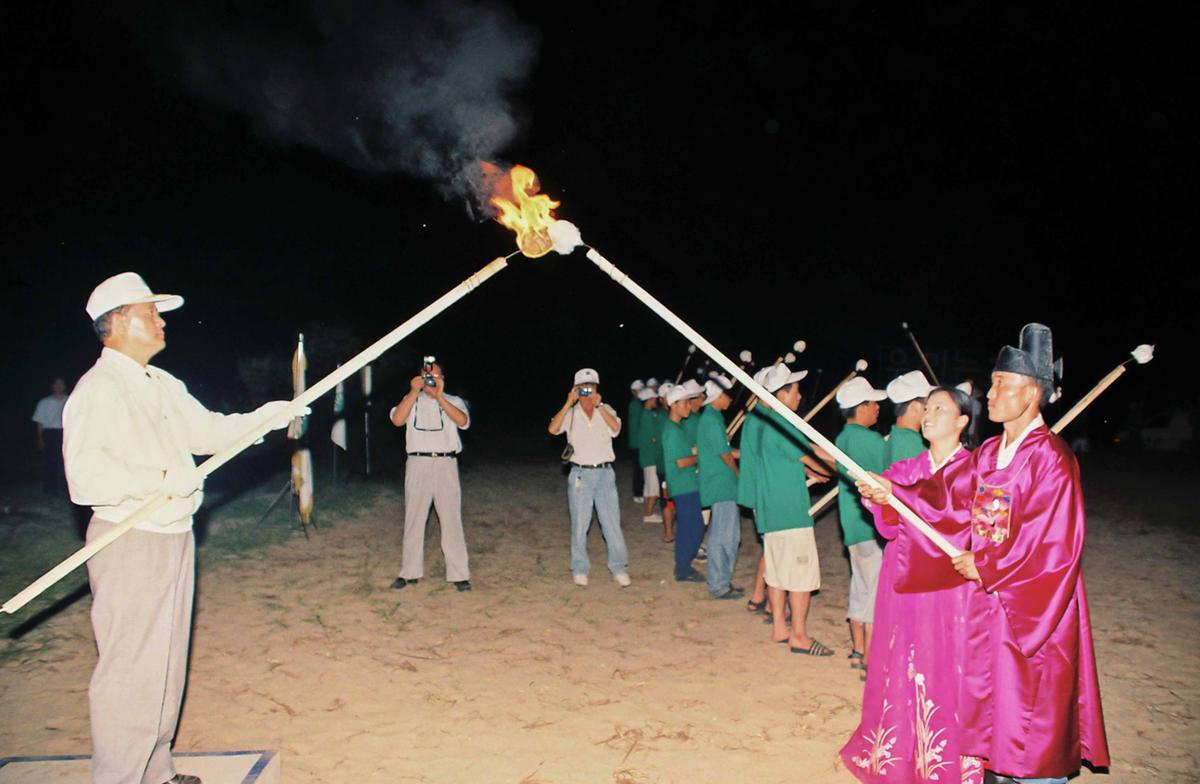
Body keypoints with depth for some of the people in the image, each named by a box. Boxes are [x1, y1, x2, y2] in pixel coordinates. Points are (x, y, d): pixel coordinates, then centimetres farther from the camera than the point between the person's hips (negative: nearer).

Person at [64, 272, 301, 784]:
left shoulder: (164, 386, 14)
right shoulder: (98, 390, -15)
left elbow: (210, 430, 22)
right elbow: (86, 473, -25)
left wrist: (267, 415, 12)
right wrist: (163, 480, -24)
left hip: (174, 539, 9)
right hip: (129, 545, -9)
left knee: (166, 664, 18)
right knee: (130, 671, -3)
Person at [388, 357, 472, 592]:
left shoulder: (453, 401, 10)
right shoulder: (412, 401, 12)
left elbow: (462, 420, -12)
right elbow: (397, 420, -8)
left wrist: (439, 397, -17)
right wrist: (414, 392, -12)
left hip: (446, 464, -1)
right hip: (418, 464, 1)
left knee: (452, 520, -2)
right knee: (413, 519, 7)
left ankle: (459, 574, 4)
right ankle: (409, 572, 17)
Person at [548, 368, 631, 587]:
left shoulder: (606, 410, 4)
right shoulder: (570, 413, 1)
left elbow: (616, 428, -15)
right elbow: (553, 429, -17)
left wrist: (599, 405, -22)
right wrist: (568, 403, -21)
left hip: (604, 473, 1)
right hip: (580, 474, -1)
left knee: (612, 522, 2)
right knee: (579, 524, 6)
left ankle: (619, 568, 11)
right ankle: (579, 569, 18)